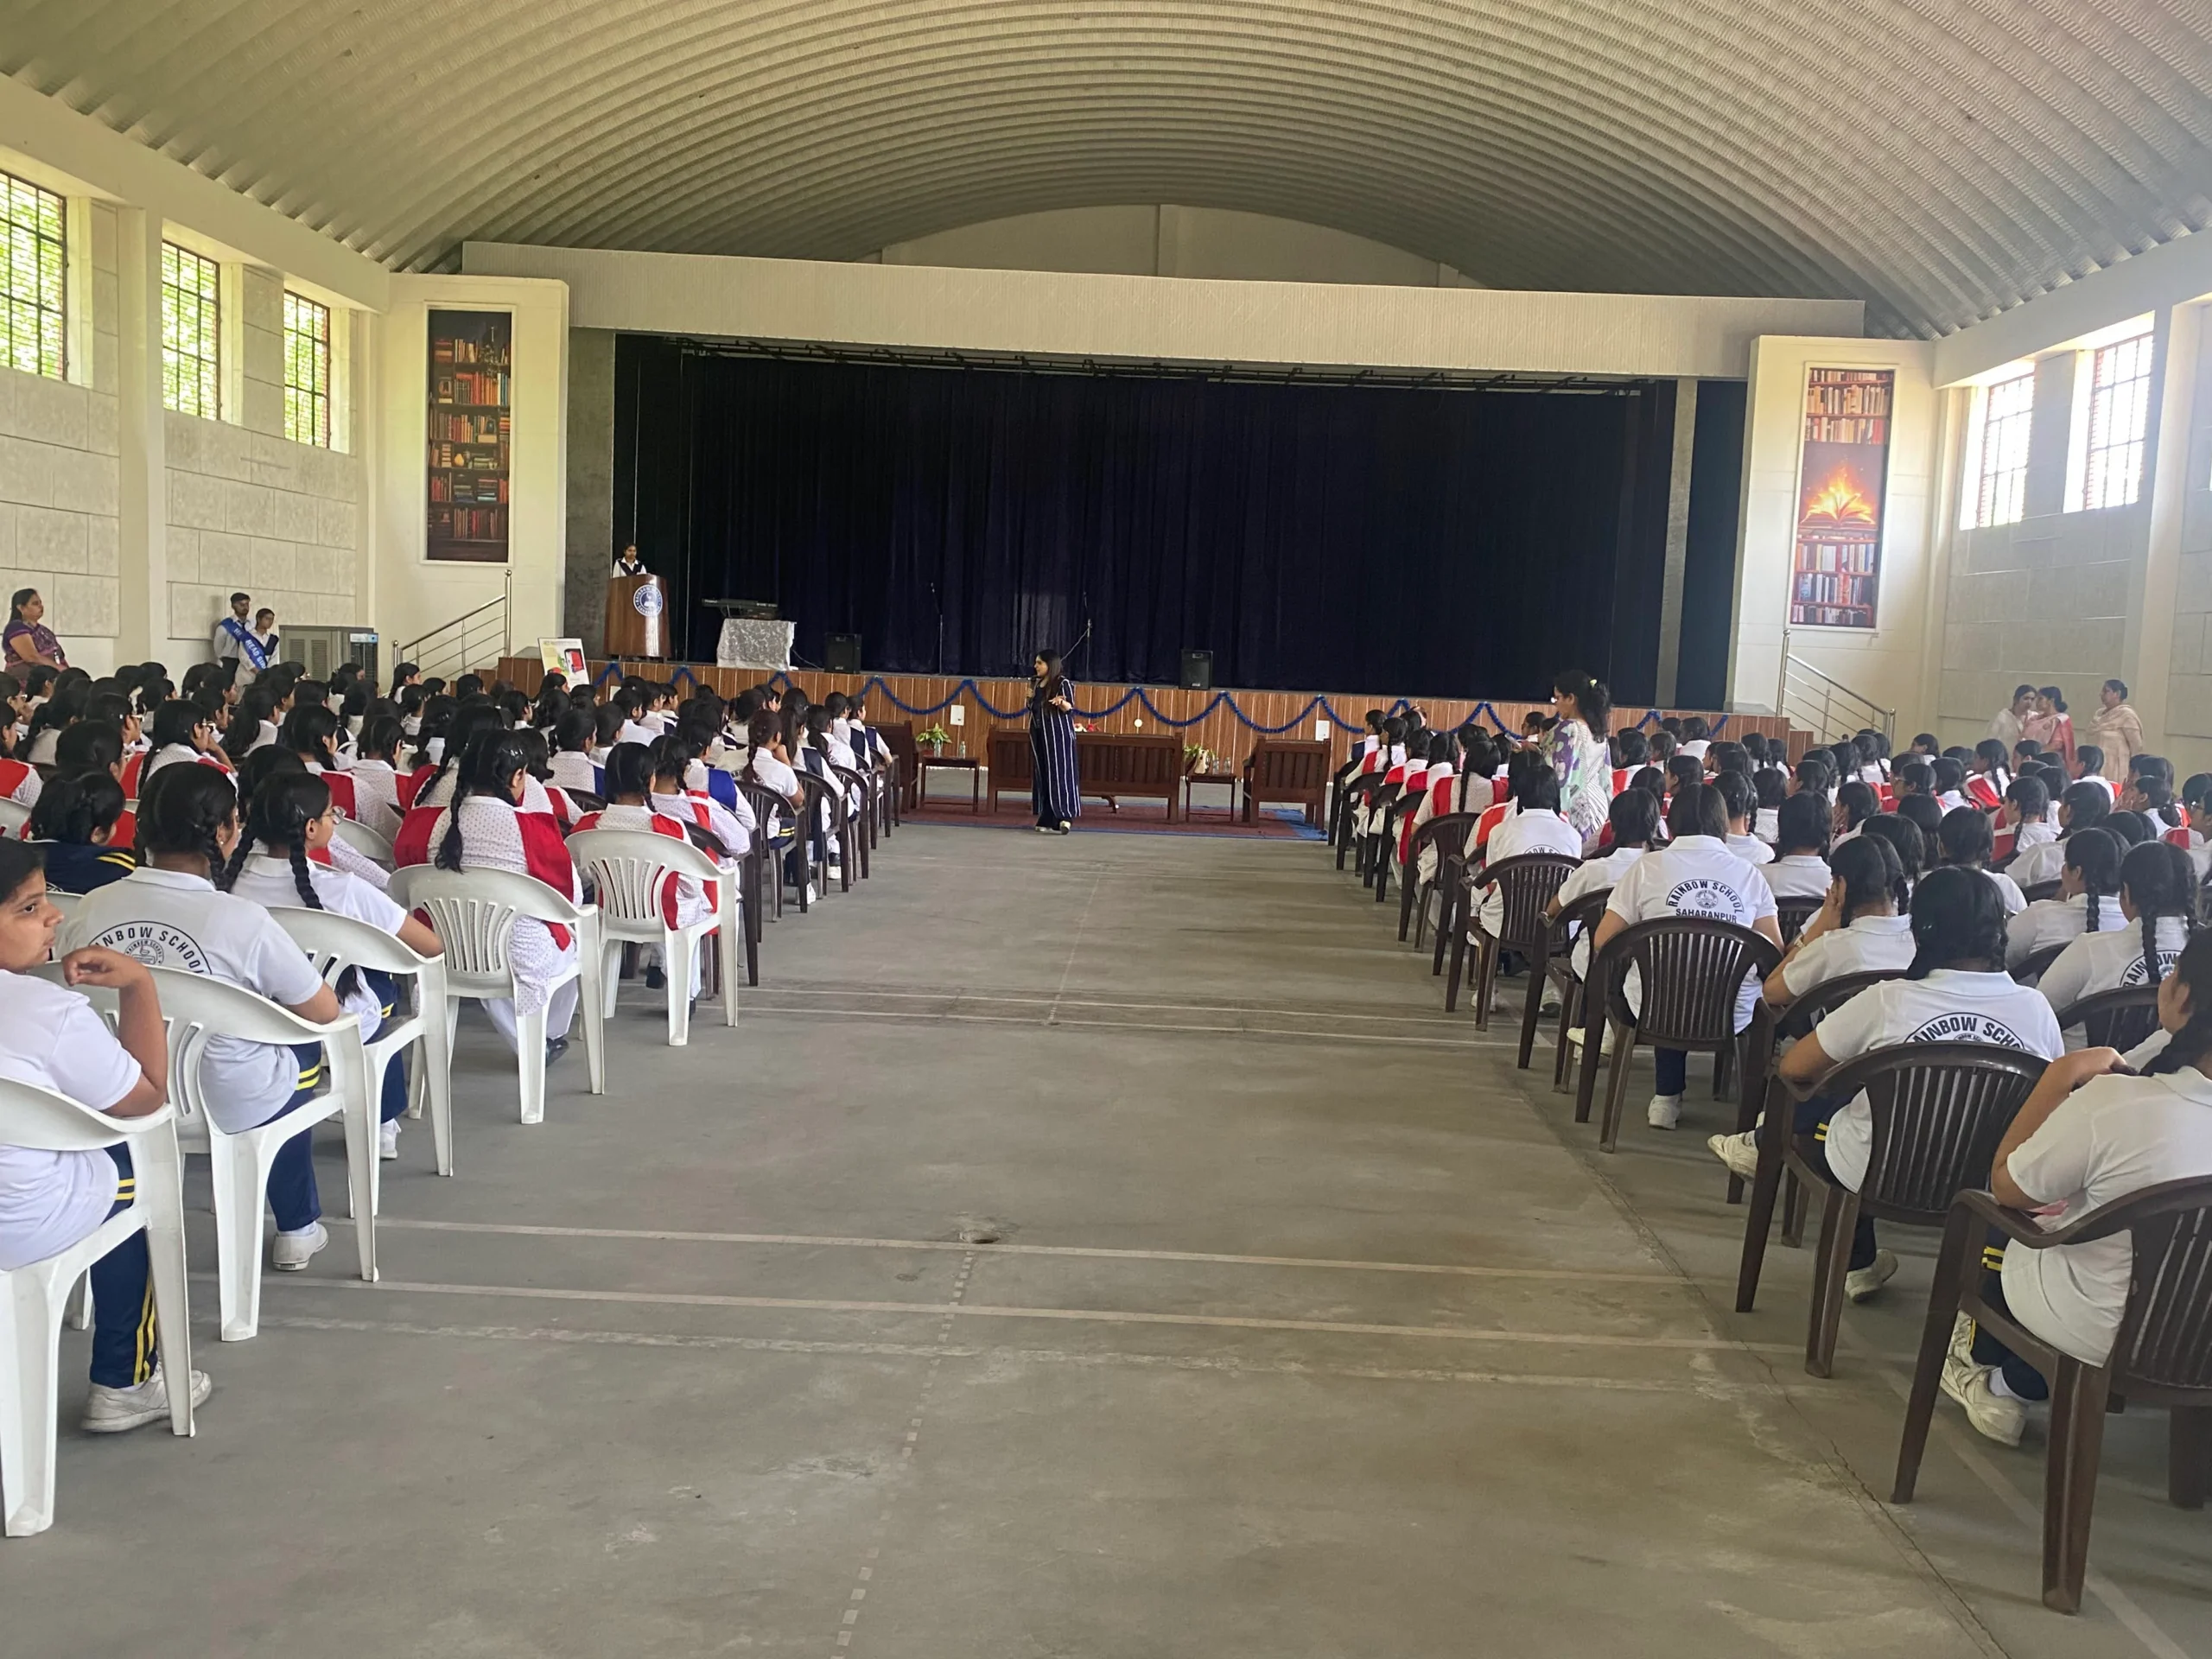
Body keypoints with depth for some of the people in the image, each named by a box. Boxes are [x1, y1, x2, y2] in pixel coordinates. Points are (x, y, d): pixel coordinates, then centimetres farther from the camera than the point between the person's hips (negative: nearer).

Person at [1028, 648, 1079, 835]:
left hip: (1059, 734, -7)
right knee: (1042, 775, 6)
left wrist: (1062, 702, -31)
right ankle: (1048, 819, 8)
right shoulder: (1036, 683, 12)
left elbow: (1070, 709, -11)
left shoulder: (1062, 683, -9)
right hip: (1039, 734, 7)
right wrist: (1030, 698, 2)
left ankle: (1064, 816, -11)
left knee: (1060, 773, -10)